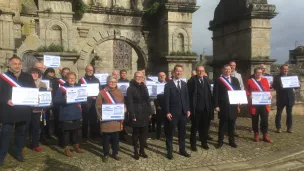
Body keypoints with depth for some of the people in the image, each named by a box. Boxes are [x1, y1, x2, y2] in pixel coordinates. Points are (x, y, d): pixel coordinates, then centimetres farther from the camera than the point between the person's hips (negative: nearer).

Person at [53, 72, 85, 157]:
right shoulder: (62, 88, -7)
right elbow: (55, 101, -13)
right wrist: (64, 99, -28)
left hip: (76, 114, 5)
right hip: (66, 115, -5)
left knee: (76, 131, 15)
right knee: (66, 132, 4)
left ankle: (76, 147, 30)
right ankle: (67, 149, 17)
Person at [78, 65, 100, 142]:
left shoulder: (96, 80, 12)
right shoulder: (82, 80, 4)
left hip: (94, 102, 2)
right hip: (85, 102, -2)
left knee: (94, 119, 6)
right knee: (85, 120, 2)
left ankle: (94, 135, 17)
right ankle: (84, 136, 12)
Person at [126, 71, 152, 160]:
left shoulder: (144, 87, 12)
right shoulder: (130, 89, -5)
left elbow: (147, 100, 12)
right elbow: (129, 103, -11)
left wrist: (149, 112, 6)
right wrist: (132, 115, -17)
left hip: (144, 114, 5)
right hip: (136, 114, -5)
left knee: (144, 132, 8)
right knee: (136, 132, 4)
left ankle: (142, 150, 20)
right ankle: (136, 151, 15)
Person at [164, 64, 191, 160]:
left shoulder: (184, 84, 11)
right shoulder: (168, 84, -5)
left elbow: (186, 97, 11)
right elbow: (166, 99, -8)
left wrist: (188, 110, 4)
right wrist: (167, 112, -14)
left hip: (183, 112, 5)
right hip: (173, 112, -5)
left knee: (182, 132, 13)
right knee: (170, 133, 5)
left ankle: (182, 150, 26)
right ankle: (169, 151, 15)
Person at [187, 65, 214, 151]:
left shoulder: (208, 80, 9)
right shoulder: (192, 80, -7)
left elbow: (211, 92, 8)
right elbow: (189, 94, -10)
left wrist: (211, 105, -2)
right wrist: (190, 107, -14)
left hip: (206, 108, 4)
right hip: (196, 108, -4)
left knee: (205, 126, 14)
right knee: (194, 127, 8)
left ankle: (204, 142, 30)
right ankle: (193, 144, 21)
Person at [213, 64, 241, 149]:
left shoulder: (235, 80, 11)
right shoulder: (218, 80, -2)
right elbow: (215, 94, -5)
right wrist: (216, 105, -11)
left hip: (233, 105, 4)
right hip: (223, 106, -3)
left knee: (232, 124, 12)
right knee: (222, 124, 6)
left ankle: (231, 141, 25)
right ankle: (220, 141, 17)